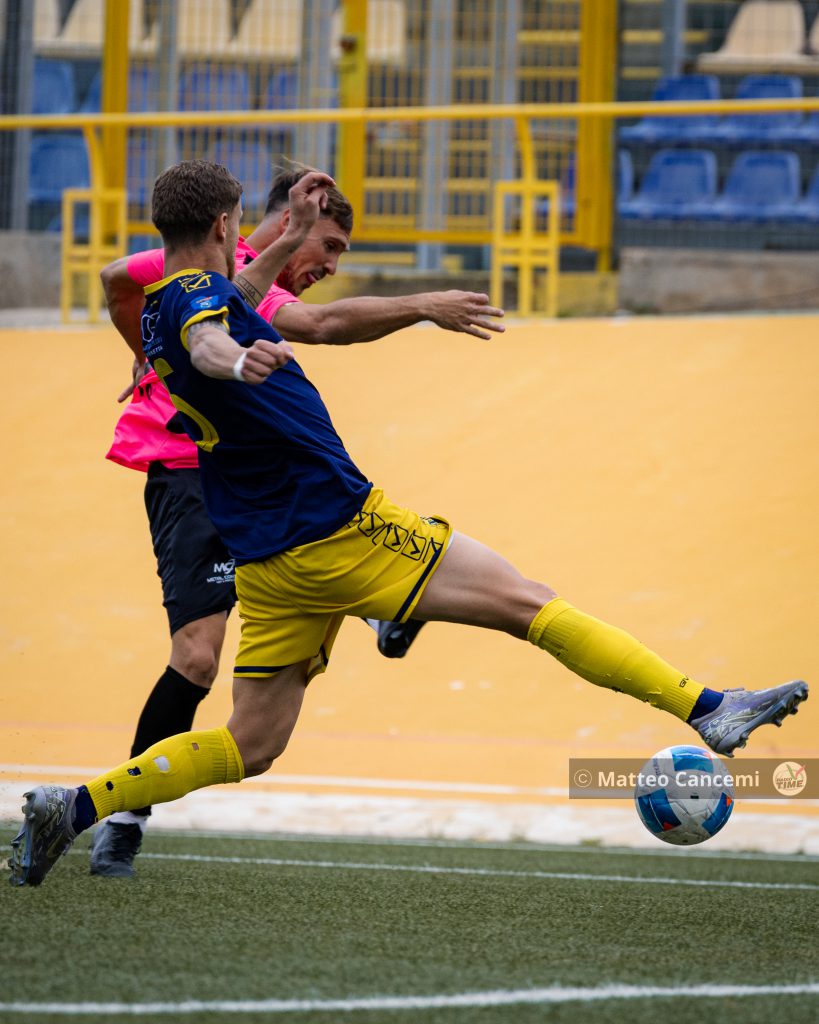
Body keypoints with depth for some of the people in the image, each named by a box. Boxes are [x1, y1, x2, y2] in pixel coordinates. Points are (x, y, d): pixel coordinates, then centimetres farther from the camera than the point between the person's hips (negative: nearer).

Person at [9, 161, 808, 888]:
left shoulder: (163, 305, 16)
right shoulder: (198, 293, -12)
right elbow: (206, 341, -38)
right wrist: (238, 359, -61)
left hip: (268, 560, 9)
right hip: (338, 526, -9)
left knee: (251, 745, 11)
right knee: (525, 603, -5)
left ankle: (75, 807, -1)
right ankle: (704, 707, -7)